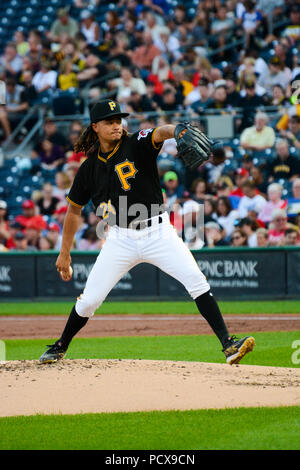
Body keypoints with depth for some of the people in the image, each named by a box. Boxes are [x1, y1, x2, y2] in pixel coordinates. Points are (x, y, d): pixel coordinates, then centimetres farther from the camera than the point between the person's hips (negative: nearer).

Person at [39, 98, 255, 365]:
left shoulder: (137, 145, -4)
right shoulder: (89, 168, 5)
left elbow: (160, 133, -28)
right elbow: (74, 210, 17)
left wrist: (179, 130, -52)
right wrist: (65, 253, 18)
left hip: (158, 232, -2)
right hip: (121, 240, 2)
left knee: (196, 281, -17)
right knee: (89, 300, 1)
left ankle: (228, 344, -17)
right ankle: (60, 347, 26)